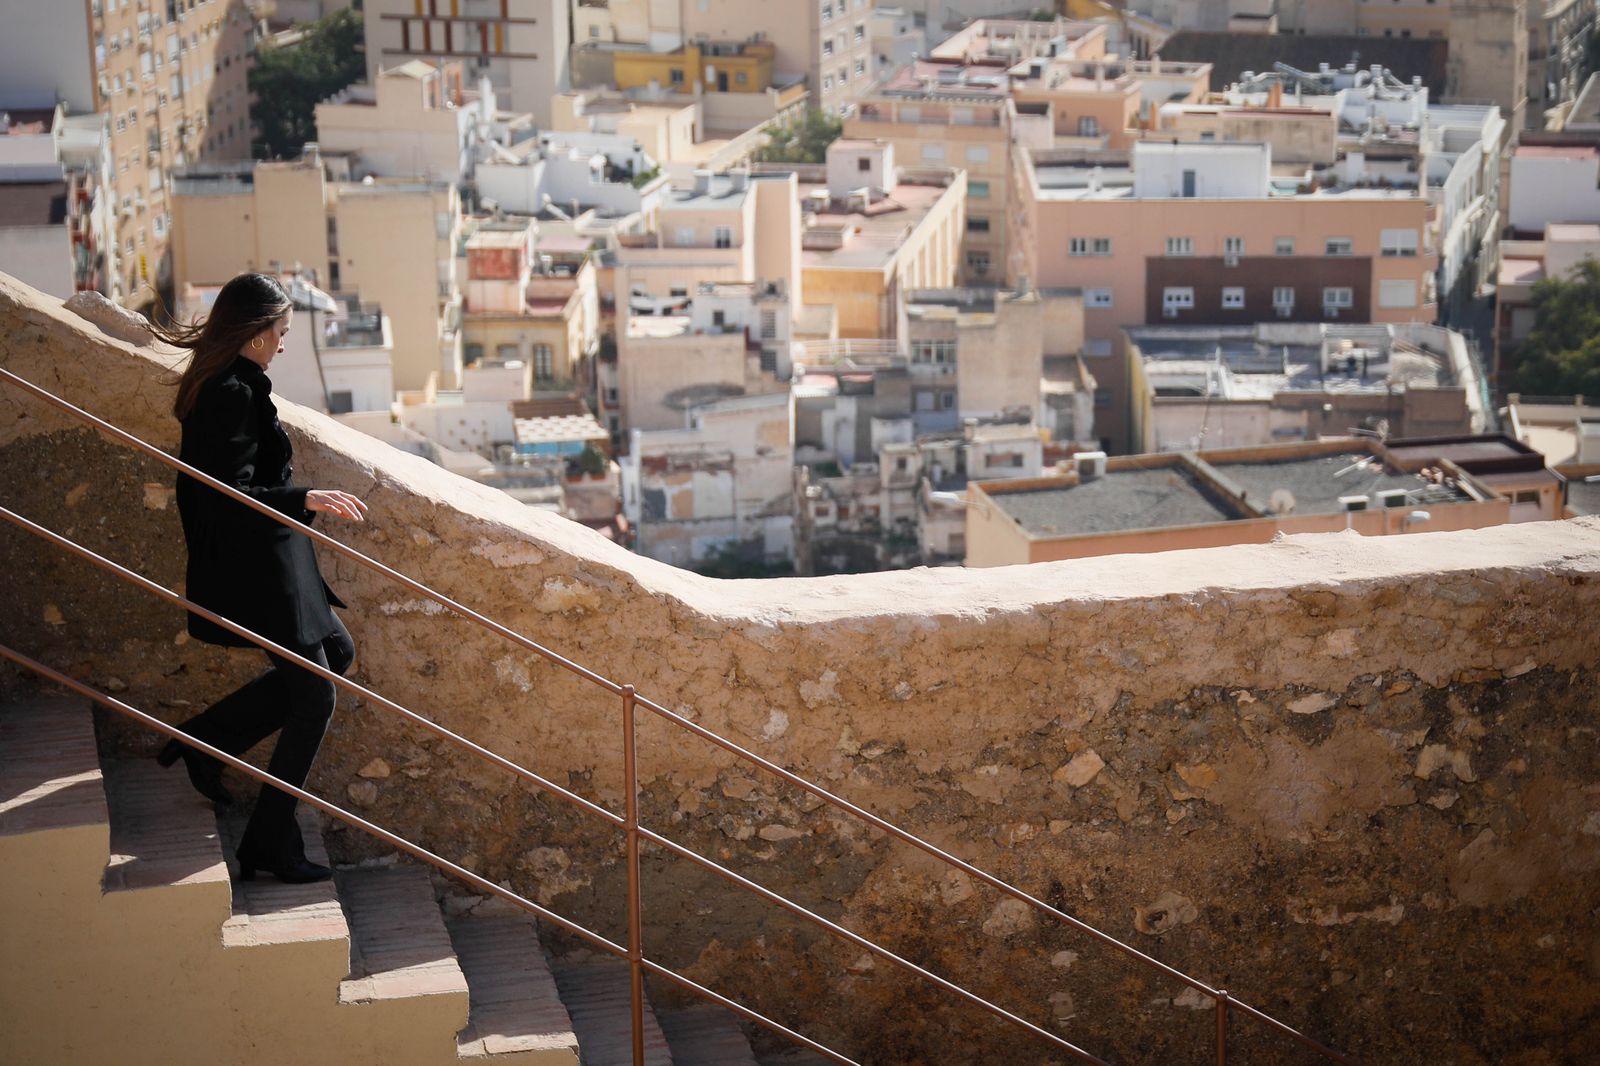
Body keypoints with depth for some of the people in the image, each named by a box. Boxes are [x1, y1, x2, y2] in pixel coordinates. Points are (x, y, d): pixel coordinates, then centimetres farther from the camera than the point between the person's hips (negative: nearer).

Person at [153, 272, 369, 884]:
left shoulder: (215, 387, 9)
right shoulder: (234, 394, -22)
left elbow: (204, 484, 20)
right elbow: (231, 498, -28)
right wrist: (306, 500, -36)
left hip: (262, 564, 10)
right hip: (258, 571, -10)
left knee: (336, 654, 22)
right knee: (313, 698, -1)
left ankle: (207, 740, 21)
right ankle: (270, 845, 8)